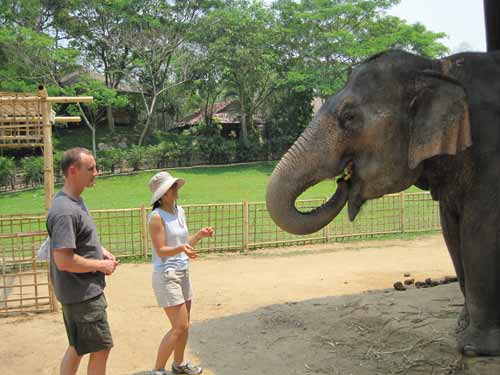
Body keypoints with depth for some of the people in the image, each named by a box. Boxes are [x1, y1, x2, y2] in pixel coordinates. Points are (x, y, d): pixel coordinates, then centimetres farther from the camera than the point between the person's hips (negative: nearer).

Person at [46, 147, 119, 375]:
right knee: (101, 348, 1)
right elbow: (64, 261, -28)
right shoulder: (65, 211, -25)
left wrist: (102, 251, 6)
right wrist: (101, 265, -16)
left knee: (77, 347, 20)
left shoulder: (76, 200, 7)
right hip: (83, 294, -10)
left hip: (82, 290, 10)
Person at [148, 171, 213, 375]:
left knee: (184, 325, 15)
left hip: (183, 273, 8)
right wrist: (181, 248, -35)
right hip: (166, 276, -8)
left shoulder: (180, 211, 8)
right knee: (179, 327, -8)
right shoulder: (157, 216, -16)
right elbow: (161, 250, -18)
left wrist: (200, 234, -1)